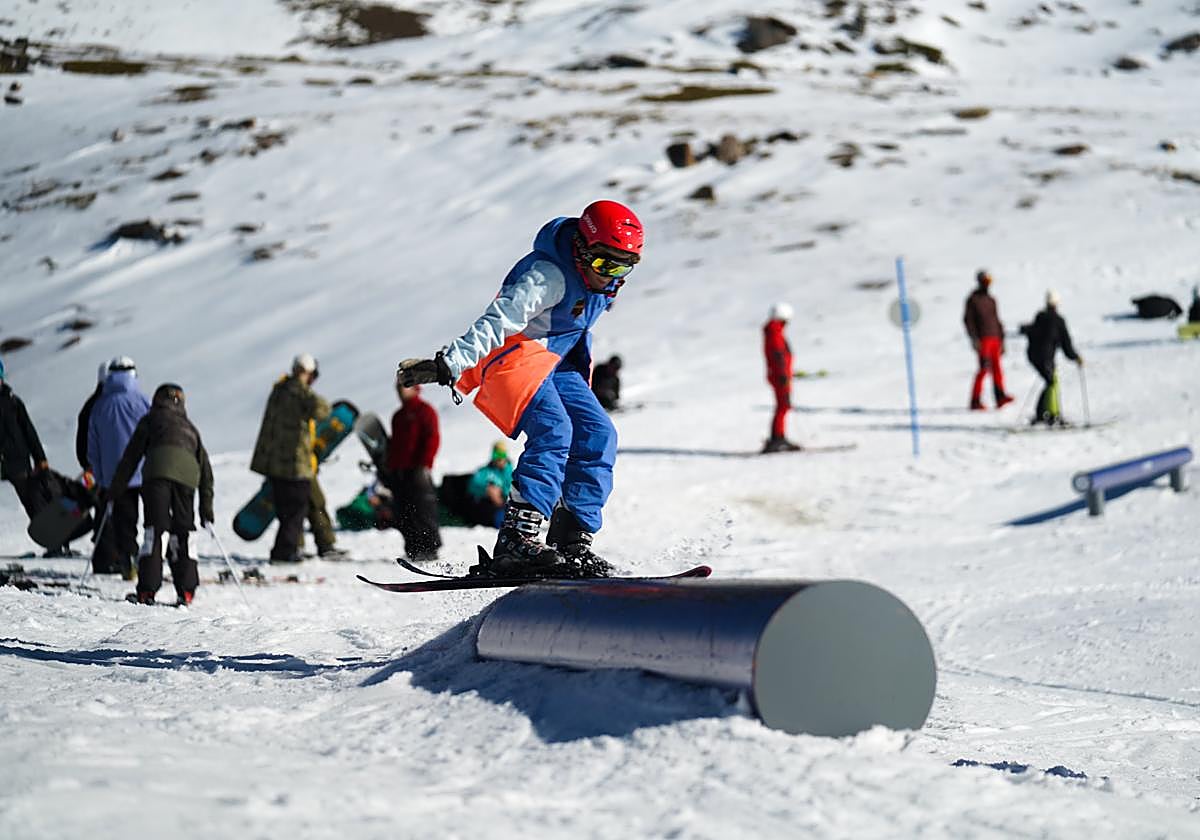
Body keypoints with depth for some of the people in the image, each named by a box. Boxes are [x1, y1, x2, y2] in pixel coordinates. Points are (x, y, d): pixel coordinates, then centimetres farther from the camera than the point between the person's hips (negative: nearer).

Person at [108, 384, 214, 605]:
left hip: (158, 470, -3)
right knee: (182, 534, 9)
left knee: (154, 531, -5)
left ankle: (147, 590, -13)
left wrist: (116, 488, 19)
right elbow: (206, 469, 34)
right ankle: (186, 591, -1)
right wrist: (207, 508, 34)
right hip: (188, 475, 3)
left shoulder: (151, 420, 27)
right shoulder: (190, 428, 37)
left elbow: (131, 455, 18)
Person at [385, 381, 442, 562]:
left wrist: (424, 464, -16)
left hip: (417, 471, -8)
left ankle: (429, 549, -8)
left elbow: (432, 438, -9)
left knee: (422, 511, -10)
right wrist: (390, 467, 19)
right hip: (398, 471, 8)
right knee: (403, 514, 4)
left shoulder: (424, 410, -1)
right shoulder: (398, 416, 24)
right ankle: (413, 550, 7)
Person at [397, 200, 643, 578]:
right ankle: (516, 539, -34)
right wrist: (447, 366, -44)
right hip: (515, 352, -9)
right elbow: (497, 322, -36)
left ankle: (572, 540, -4)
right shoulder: (548, 276, -27)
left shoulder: (603, 276, 0)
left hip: (554, 362, 9)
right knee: (553, 430, -27)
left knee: (598, 434, -6)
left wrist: (580, 369, 33)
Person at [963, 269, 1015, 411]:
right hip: (983, 339, -6)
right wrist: (974, 339, -14)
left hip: (995, 339, 6)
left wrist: (1001, 340, 20)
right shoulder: (973, 299, 2)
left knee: (997, 369, -1)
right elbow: (968, 319, -5)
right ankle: (975, 401, -12)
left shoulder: (991, 300, 21)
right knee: (984, 368, -13)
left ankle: (1000, 397, -5)